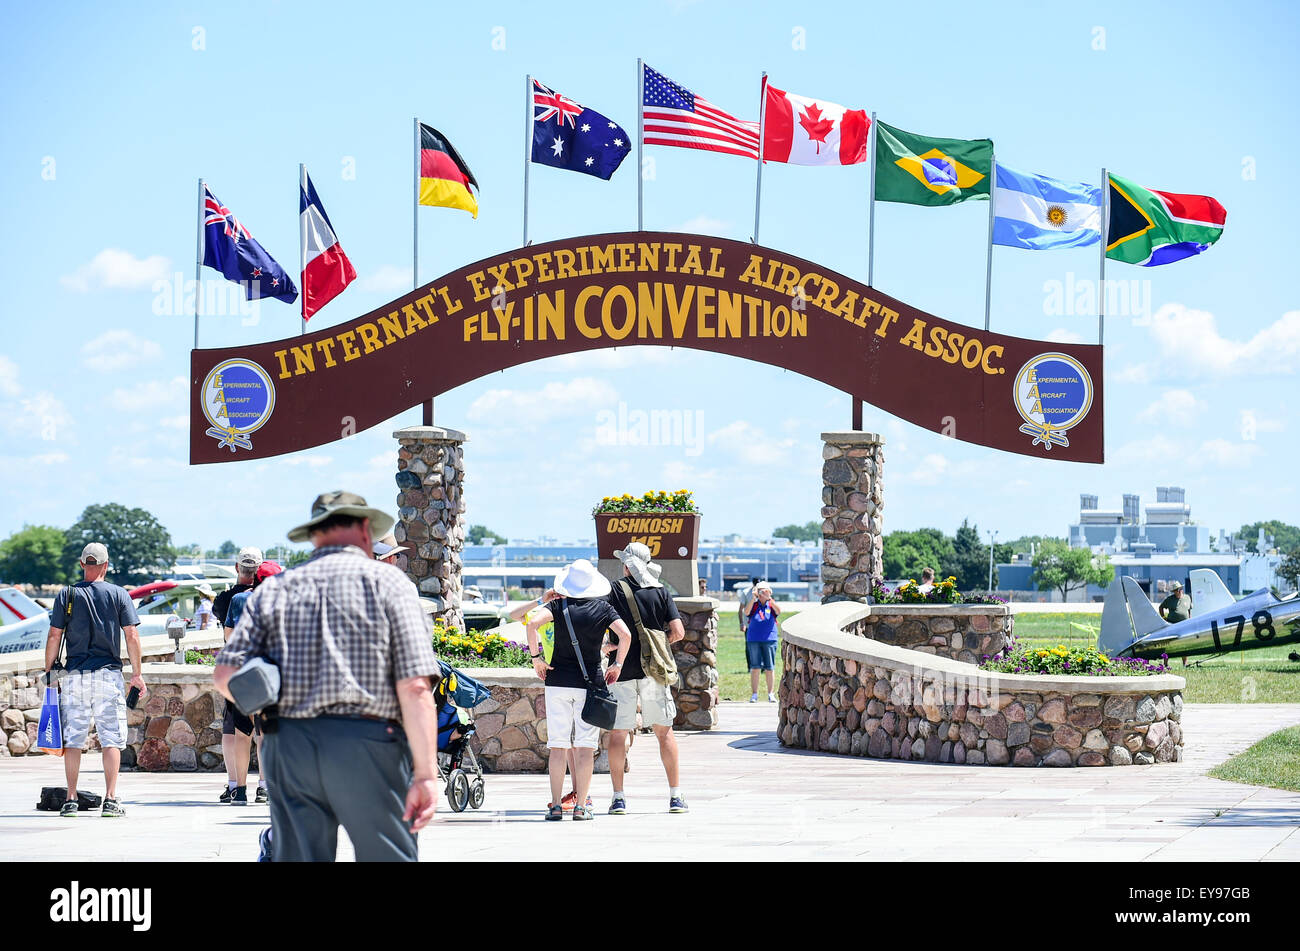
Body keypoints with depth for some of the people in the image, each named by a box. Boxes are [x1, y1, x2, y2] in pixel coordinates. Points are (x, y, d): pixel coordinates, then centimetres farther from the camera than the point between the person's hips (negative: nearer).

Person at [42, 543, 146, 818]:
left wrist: (49, 671, 8)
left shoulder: (66, 595, 3)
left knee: (72, 739, 6)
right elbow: (132, 636, -1)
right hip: (108, 673, -1)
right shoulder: (118, 594, 2)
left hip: (74, 675, 1)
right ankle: (110, 800, -6)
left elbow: (54, 636, 0)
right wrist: (136, 674, 4)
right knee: (111, 739, 1)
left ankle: (71, 800, 5)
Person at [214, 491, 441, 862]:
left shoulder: (274, 589, 13)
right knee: (387, 856, 3)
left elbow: (226, 674, 3)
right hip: (367, 747, -3)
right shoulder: (387, 581, 4)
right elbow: (415, 686, -7)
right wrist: (426, 773, -10)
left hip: (288, 748, 3)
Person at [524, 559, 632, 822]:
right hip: (589, 682, 0)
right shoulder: (603, 608, 1)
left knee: (557, 745, 4)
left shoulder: (559, 605, 0)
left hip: (558, 680, 0)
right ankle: (581, 805, -1)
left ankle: (556, 805, 2)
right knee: (585, 746, 2)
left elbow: (533, 623, -17)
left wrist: (536, 657, -8)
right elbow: (625, 635, -11)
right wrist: (617, 665, 0)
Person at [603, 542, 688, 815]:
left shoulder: (615, 592, -3)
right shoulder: (660, 593, 2)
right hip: (653, 669, 1)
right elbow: (678, 632, -3)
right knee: (664, 731, 9)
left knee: (618, 733, 6)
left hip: (622, 670, -1)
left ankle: (618, 797, 3)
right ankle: (675, 796, 8)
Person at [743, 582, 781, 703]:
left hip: (769, 640, 0)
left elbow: (778, 611, -16)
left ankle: (771, 694, 10)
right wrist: (753, 598, -26)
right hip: (753, 640, 0)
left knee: (769, 668, 2)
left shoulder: (771, 605, 4)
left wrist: (769, 598, -29)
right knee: (755, 668, 0)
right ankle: (754, 694, 4)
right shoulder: (754, 605, 4)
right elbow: (746, 612, -15)